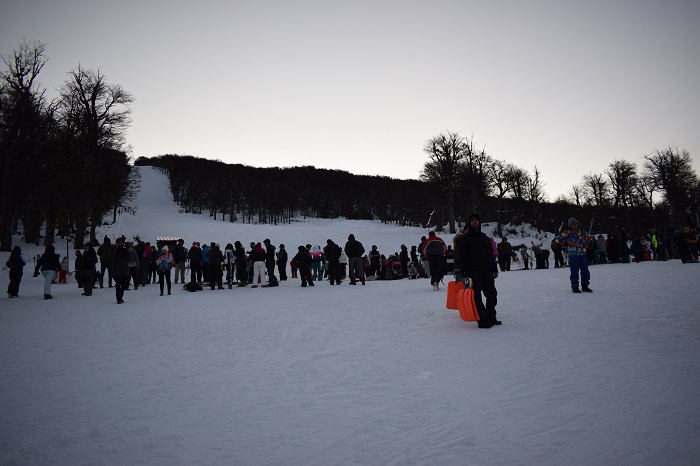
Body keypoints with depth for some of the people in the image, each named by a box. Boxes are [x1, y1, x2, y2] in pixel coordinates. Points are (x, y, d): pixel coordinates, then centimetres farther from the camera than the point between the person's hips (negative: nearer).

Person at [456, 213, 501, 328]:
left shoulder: (485, 238, 18)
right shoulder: (464, 238, -1)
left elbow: (491, 255, 23)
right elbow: (462, 257, -8)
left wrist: (495, 269, 17)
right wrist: (464, 274, -15)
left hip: (487, 272, 6)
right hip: (473, 273, -6)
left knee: (492, 295, 9)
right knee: (477, 297, -4)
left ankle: (491, 318, 23)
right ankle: (483, 321, 0)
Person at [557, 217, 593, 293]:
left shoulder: (581, 231, 18)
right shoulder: (567, 232, 2)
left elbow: (588, 236, 33)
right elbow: (558, 237, -3)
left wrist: (587, 238, 13)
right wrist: (566, 241, -7)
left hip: (583, 253, 5)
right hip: (573, 254, -5)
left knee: (585, 270, 7)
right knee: (574, 271, -4)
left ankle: (585, 286, 19)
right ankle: (575, 287, 5)